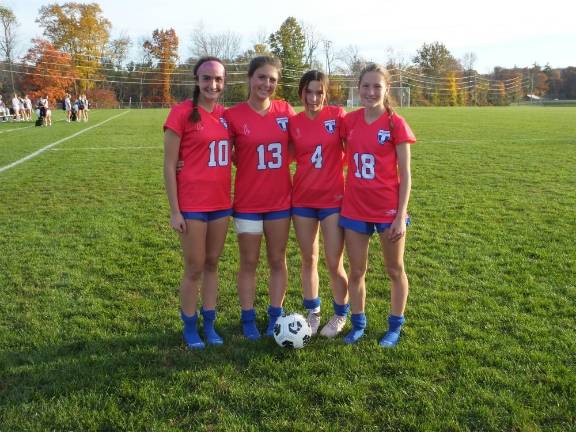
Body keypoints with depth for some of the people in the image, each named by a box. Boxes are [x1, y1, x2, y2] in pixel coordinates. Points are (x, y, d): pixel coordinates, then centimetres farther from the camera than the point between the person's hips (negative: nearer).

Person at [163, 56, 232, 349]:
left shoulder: (226, 115, 6)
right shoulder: (182, 113, -10)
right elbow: (169, 165, -10)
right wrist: (174, 211, -13)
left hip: (221, 202, 5)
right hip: (192, 205, -5)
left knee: (212, 264, 14)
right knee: (195, 268, 5)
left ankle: (209, 324, 28)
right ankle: (190, 328, 23)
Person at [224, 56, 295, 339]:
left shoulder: (285, 111, 0)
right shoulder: (234, 116, -8)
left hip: (280, 199, 3)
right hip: (248, 202, -2)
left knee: (277, 261, 11)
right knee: (249, 263, 8)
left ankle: (275, 317, 24)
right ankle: (248, 319, 21)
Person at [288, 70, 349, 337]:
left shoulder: (337, 116, -6)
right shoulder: (293, 123, 0)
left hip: (333, 198, -2)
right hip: (302, 200, 3)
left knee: (334, 264, 2)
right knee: (308, 260, 12)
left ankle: (341, 314, 24)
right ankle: (312, 313, 28)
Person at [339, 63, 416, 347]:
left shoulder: (395, 124, -9)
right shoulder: (349, 121, 1)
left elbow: (405, 175, -8)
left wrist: (400, 216, -13)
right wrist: (344, 191, 4)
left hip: (387, 210, -3)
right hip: (354, 209, 3)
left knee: (395, 270, 13)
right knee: (356, 271, 11)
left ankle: (395, 327, 28)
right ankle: (358, 324, 28)